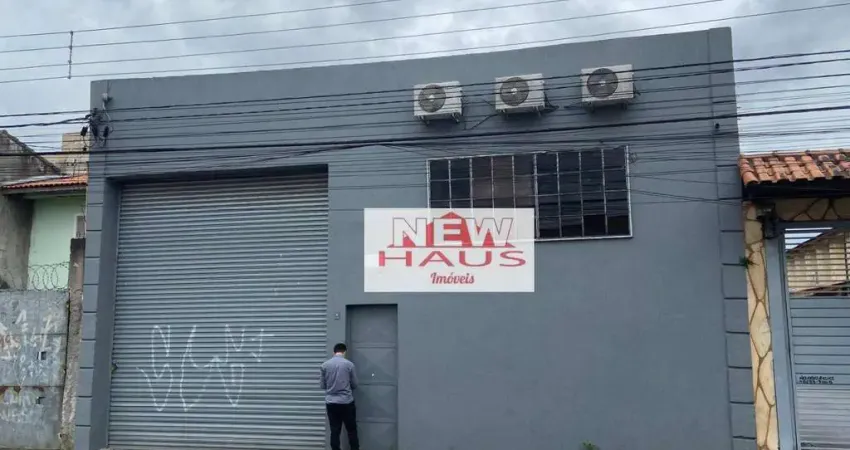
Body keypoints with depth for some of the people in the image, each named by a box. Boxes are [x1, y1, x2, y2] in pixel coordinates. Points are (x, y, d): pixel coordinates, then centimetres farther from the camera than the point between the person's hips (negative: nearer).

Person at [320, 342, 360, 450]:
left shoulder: (325, 365, 0)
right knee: (351, 430, 8)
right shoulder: (349, 364, -5)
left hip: (331, 402, 2)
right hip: (347, 402, -2)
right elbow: (354, 385, 3)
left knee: (335, 431, 6)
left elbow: (323, 385, 8)